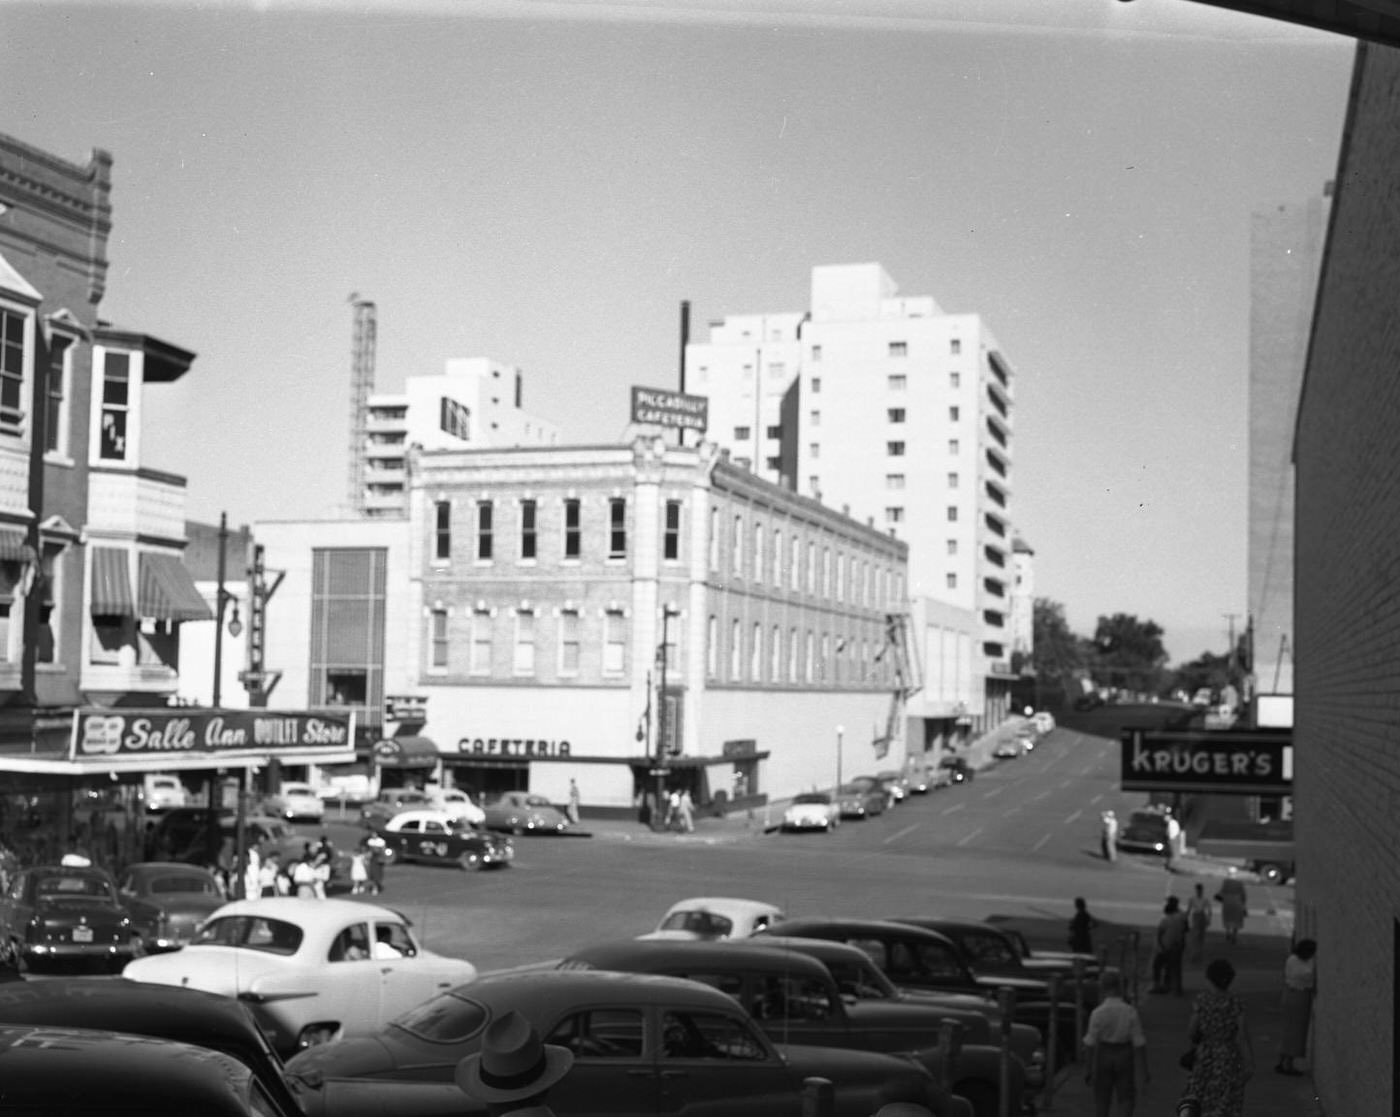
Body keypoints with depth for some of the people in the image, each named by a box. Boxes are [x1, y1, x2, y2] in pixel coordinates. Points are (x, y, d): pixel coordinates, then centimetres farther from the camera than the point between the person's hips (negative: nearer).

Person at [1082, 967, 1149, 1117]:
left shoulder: (1098, 1012, -12)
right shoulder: (1130, 1012, -10)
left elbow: (1090, 1043, -11)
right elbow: (1139, 1042, -8)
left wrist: (1088, 1069, -2)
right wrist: (1144, 1069, -1)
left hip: (1103, 1055, 0)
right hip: (1124, 1054, 0)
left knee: (1101, 1099, 12)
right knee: (1126, 1097, 12)